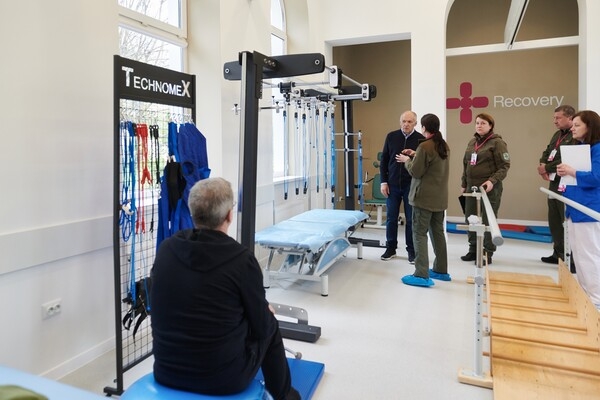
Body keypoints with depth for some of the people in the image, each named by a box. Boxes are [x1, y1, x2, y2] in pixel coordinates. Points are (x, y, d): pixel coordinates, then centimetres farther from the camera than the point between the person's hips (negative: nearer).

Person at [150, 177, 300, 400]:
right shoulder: (241, 259, -20)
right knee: (270, 325, 21)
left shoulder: (165, 248, -6)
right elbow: (260, 327, -8)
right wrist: (266, 312, 16)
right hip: (224, 378, -4)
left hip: (167, 371, 5)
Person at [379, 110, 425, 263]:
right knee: (391, 218, 8)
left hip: (412, 186, -1)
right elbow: (384, 160, 5)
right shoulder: (391, 136, 3)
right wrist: (383, 181, 1)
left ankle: (412, 251, 18)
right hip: (392, 184, 2)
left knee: (411, 219, 5)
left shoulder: (421, 139, -2)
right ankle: (391, 248, 22)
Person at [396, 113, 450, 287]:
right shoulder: (444, 145, 11)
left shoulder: (424, 146, -17)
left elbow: (416, 172, -14)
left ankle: (422, 275, -3)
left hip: (424, 197, -9)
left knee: (419, 234, -4)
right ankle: (441, 270, 25)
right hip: (440, 197, 9)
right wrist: (415, 156, 15)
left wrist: (407, 160, 3)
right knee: (438, 232, 16)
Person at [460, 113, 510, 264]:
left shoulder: (497, 142, -6)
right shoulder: (472, 142, 15)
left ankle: (487, 253, 11)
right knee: (470, 219, 10)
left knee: (488, 221, 1)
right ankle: (473, 250, 23)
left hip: (489, 188, -7)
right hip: (472, 187, 7)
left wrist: (492, 181, -23)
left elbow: (504, 166, -10)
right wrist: (464, 183, 19)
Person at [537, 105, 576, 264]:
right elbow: (547, 152, 17)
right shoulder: (557, 135, 16)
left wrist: (547, 168, -13)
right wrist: (543, 166, -3)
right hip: (554, 183, 10)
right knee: (554, 221, 15)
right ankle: (559, 253, 26)